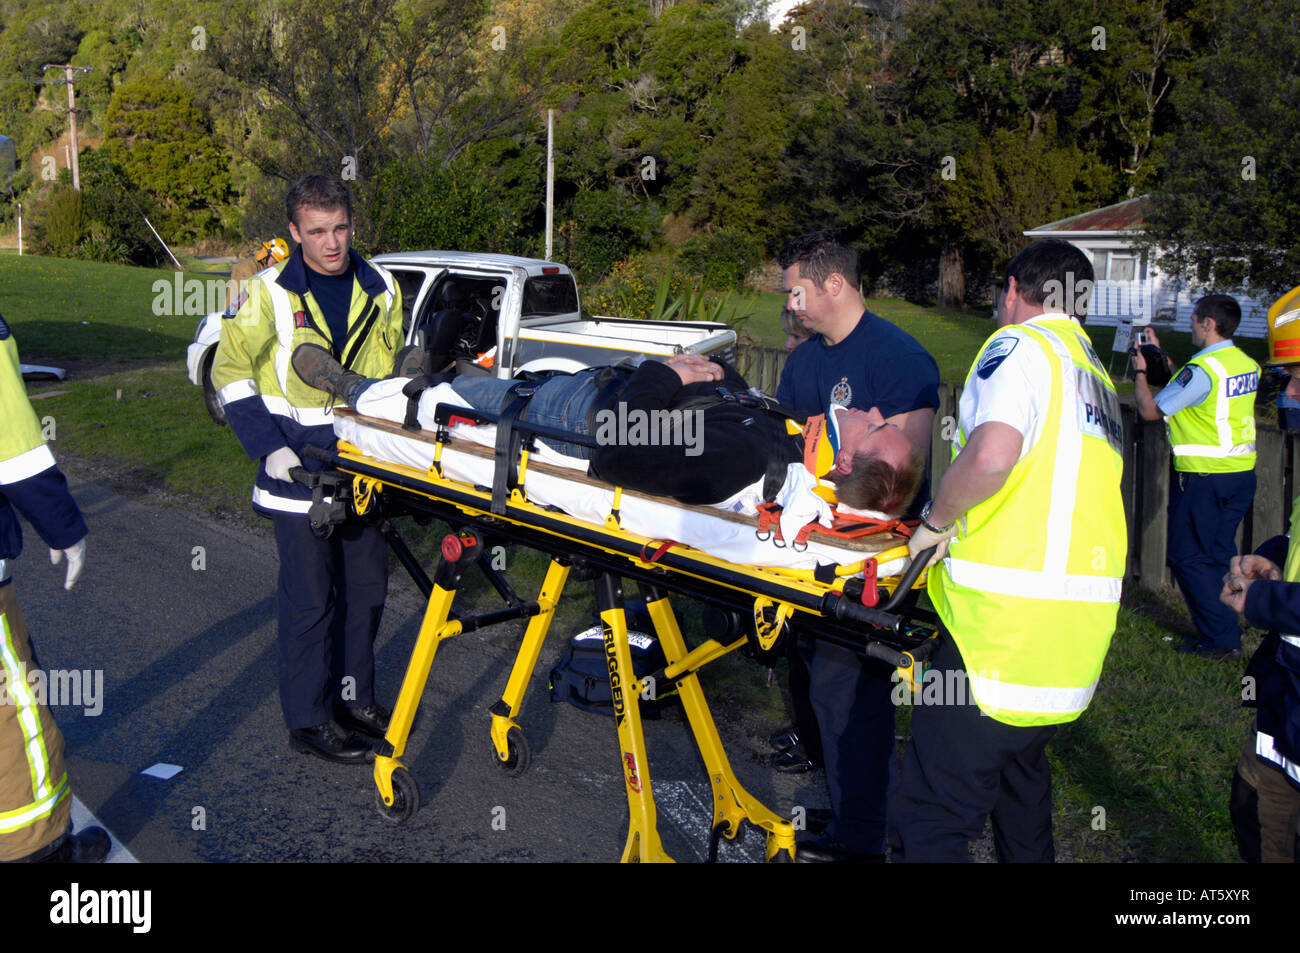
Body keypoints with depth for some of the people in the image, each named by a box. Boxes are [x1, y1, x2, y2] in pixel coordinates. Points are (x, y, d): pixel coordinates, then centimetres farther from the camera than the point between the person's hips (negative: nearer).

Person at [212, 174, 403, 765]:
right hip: (298, 466, -5)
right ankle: (308, 720, 14)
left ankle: (353, 696, 30)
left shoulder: (379, 289, 4)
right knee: (310, 598, 0)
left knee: (366, 584, 12)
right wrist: (268, 447, -14)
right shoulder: (270, 293, -8)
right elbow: (230, 372, -4)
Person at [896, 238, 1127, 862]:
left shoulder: (1020, 344, -5)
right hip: (1081, 624, 10)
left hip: (1007, 617, -9)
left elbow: (991, 455, -24)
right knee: (1020, 769, 27)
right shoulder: (1096, 376, 22)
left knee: (932, 816, -8)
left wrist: (936, 520, -8)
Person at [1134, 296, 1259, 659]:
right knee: (1218, 554, 16)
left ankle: (1222, 639, 3)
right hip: (1242, 472, 8)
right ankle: (1224, 631, 22)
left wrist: (1140, 372, 3)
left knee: (1189, 557, 1)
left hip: (1205, 477, -8)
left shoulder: (1202, 368, -18)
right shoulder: (1246, 363, 8)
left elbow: (1150, 410, -12)